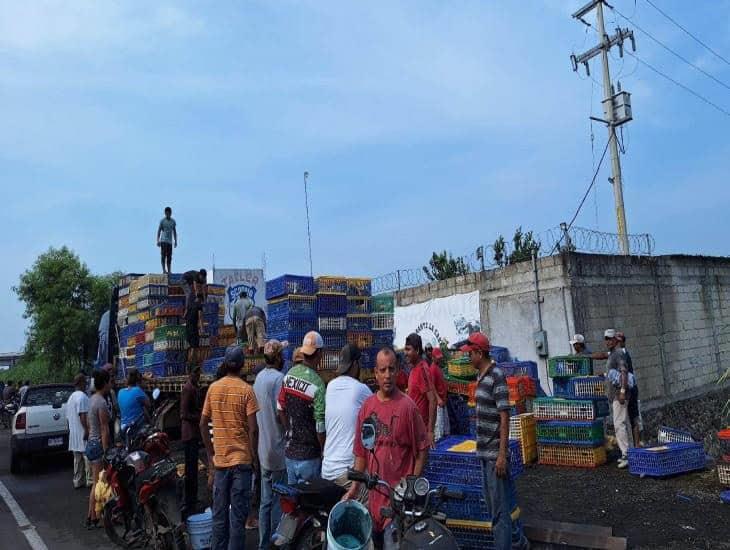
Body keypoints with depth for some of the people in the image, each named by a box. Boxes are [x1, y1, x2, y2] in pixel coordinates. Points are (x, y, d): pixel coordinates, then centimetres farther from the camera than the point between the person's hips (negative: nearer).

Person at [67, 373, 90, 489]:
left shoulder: (70, 397, 17)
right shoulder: (82, 396, -14)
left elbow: (68, 416, 22)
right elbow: (83, 415, -22)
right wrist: (87, 430, -23)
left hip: (73, 432, 9)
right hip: (83, 432, -9)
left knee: (77, 458, 12)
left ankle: (78, 481, 16)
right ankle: (90, 480, -5)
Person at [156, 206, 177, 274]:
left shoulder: (173, 221, 10)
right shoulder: (162, 221, -2)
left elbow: (174, 232, 15)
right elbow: (159, 231, -2)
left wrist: (175, 241, 12)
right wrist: (158, 241, -9)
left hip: (170, 241, 4)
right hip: (163, 241, -4)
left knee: (169, 257, 4)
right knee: (163, 255, -10)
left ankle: (169, 271, 7)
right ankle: (164, 269, -10)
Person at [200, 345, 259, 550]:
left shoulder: (213, 388, 2)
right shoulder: (246, 390, -9)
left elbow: (203, 424, 5)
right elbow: (253, 429, -13)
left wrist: (211, 455, 14)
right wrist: (254, 456, 0)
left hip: (219, 460, 4)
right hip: (241, 459, -3)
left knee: (219, 514, 13)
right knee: (238, 515, 3)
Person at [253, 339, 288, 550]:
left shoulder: (259, 377, 7)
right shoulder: (279, 378, -17)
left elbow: (261, 410, 10)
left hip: (263, 449, 8)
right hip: (278, 448, -8)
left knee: (265, 500, 16)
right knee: (279, 501, 3)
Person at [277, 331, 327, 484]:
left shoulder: (289, 375, -2)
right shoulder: (317, 385, -21)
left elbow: (280, 408, 7)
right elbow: (320, 425, -18)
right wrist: (324, 452, -3)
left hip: (289, 451, 6)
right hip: (309, 455, -6)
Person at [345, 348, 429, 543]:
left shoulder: (407, 406, -12)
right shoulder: (366, 406, 3)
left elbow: (422, 449, -7)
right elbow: (361, 451, 9)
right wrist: (355, 485, 7)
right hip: (375, 491, 5)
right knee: (376, 538, 17)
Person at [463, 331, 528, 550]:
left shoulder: (496, 376, -17)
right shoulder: (481, 375, 10)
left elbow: (504, 417, -18)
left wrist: (502, 454, -19)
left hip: (495, 453, -9)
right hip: (485, 451, 9)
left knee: (500, 508, 1)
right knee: (492, 502, 19)